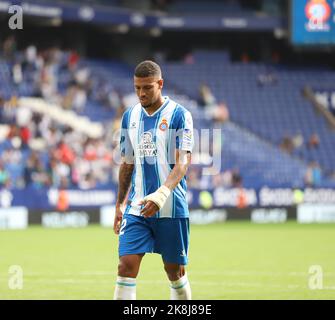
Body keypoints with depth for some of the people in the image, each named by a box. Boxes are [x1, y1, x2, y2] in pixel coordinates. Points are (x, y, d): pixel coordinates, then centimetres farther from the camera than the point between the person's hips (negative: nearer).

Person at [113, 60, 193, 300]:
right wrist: (119, 205, 17)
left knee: (175, 271, 6)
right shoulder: (130, 116, 10)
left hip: (171, 208, -4)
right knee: (126, 266, -10)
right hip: (136, 208, 4)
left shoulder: (178, 115, -6)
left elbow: (183, 162, -15)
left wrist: (161, 195, -29)